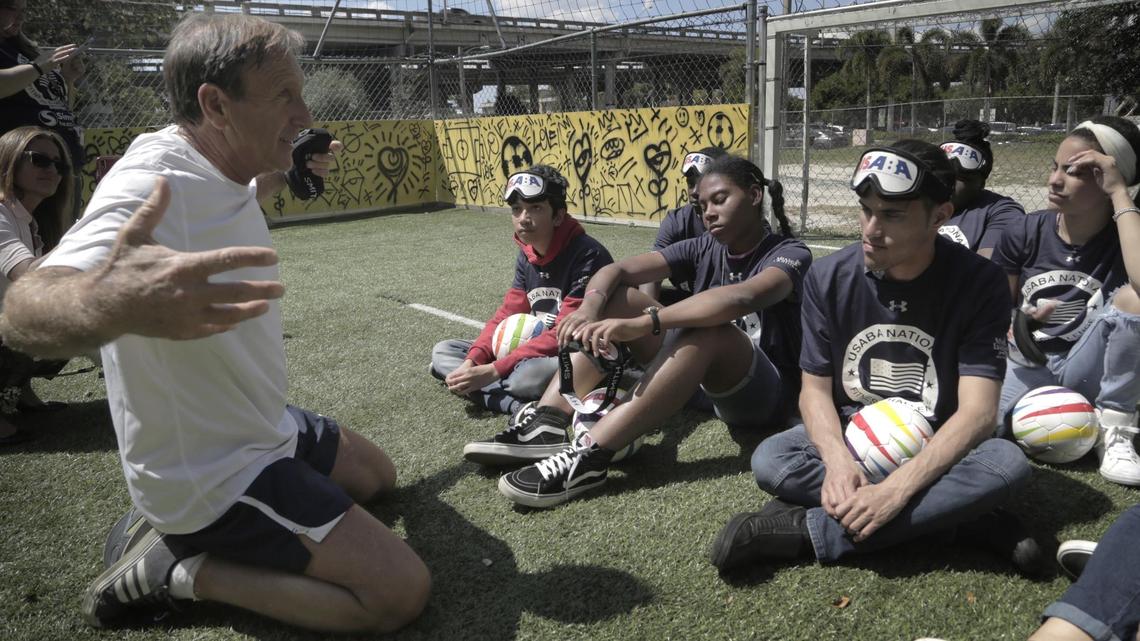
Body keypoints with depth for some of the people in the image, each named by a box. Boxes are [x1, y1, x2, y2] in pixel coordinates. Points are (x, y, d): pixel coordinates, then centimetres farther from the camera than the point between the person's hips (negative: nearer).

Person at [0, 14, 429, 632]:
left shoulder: (216, 170, -1)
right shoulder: (151, 181, -29)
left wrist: (283, 174, 28)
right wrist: (106, 302, -68)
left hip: (261, 431, 9)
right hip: (214, 476, -9)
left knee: (377, 474, 28)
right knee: (401, 590, -14)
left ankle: (189, 532, 18)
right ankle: (178, 570, -1)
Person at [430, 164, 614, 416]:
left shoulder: (587, 255, -20)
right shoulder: (527, 256, 5)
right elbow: (507, 315, 5)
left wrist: (492, 371, -26)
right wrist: (471, 362, -13)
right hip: (534, 351, 9)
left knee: (529, 374, -42)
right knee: (443, 351, 2)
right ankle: (521, 406, -18)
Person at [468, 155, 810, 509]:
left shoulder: (790, 254, -12)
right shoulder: (704, 248, 5)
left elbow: (741, 299, -36)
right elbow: (616, 270, -8)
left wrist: (641, 324, -44)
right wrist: (591, 305, -31)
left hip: (764, 395, -5)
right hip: (698, 383, 6)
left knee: (709, 328, -37)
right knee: (619, 297, -8)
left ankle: (589, 455, -41)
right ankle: (547, 424, -24)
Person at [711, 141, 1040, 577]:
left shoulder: (979, 282, -16)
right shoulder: (827, 277, -9)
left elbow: (977, 411, -22)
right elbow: (815, 388, -7)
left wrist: (896, 489, -36)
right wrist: (837, 459, -29)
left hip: (936, 450, -1)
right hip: (848, 438, 2)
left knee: (1007, 463, -33)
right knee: (770, 460, -27)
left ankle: (808, 531, -30)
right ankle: (954, 518, -22)